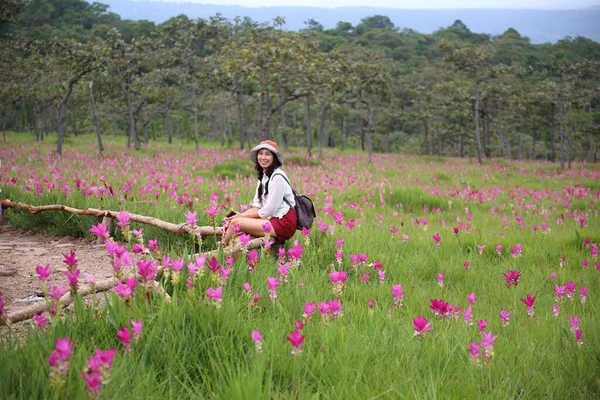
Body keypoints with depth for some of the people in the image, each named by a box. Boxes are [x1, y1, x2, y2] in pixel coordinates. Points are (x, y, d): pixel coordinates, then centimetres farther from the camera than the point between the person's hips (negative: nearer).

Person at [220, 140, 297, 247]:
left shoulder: (277, 177, -13)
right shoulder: (263, 176, 15)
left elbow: (269, 211, -16)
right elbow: (256, 206, 8)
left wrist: (242, 216, -6)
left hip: (284, 223, -9)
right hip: (273, 219, 9)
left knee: (236, 223, -17)